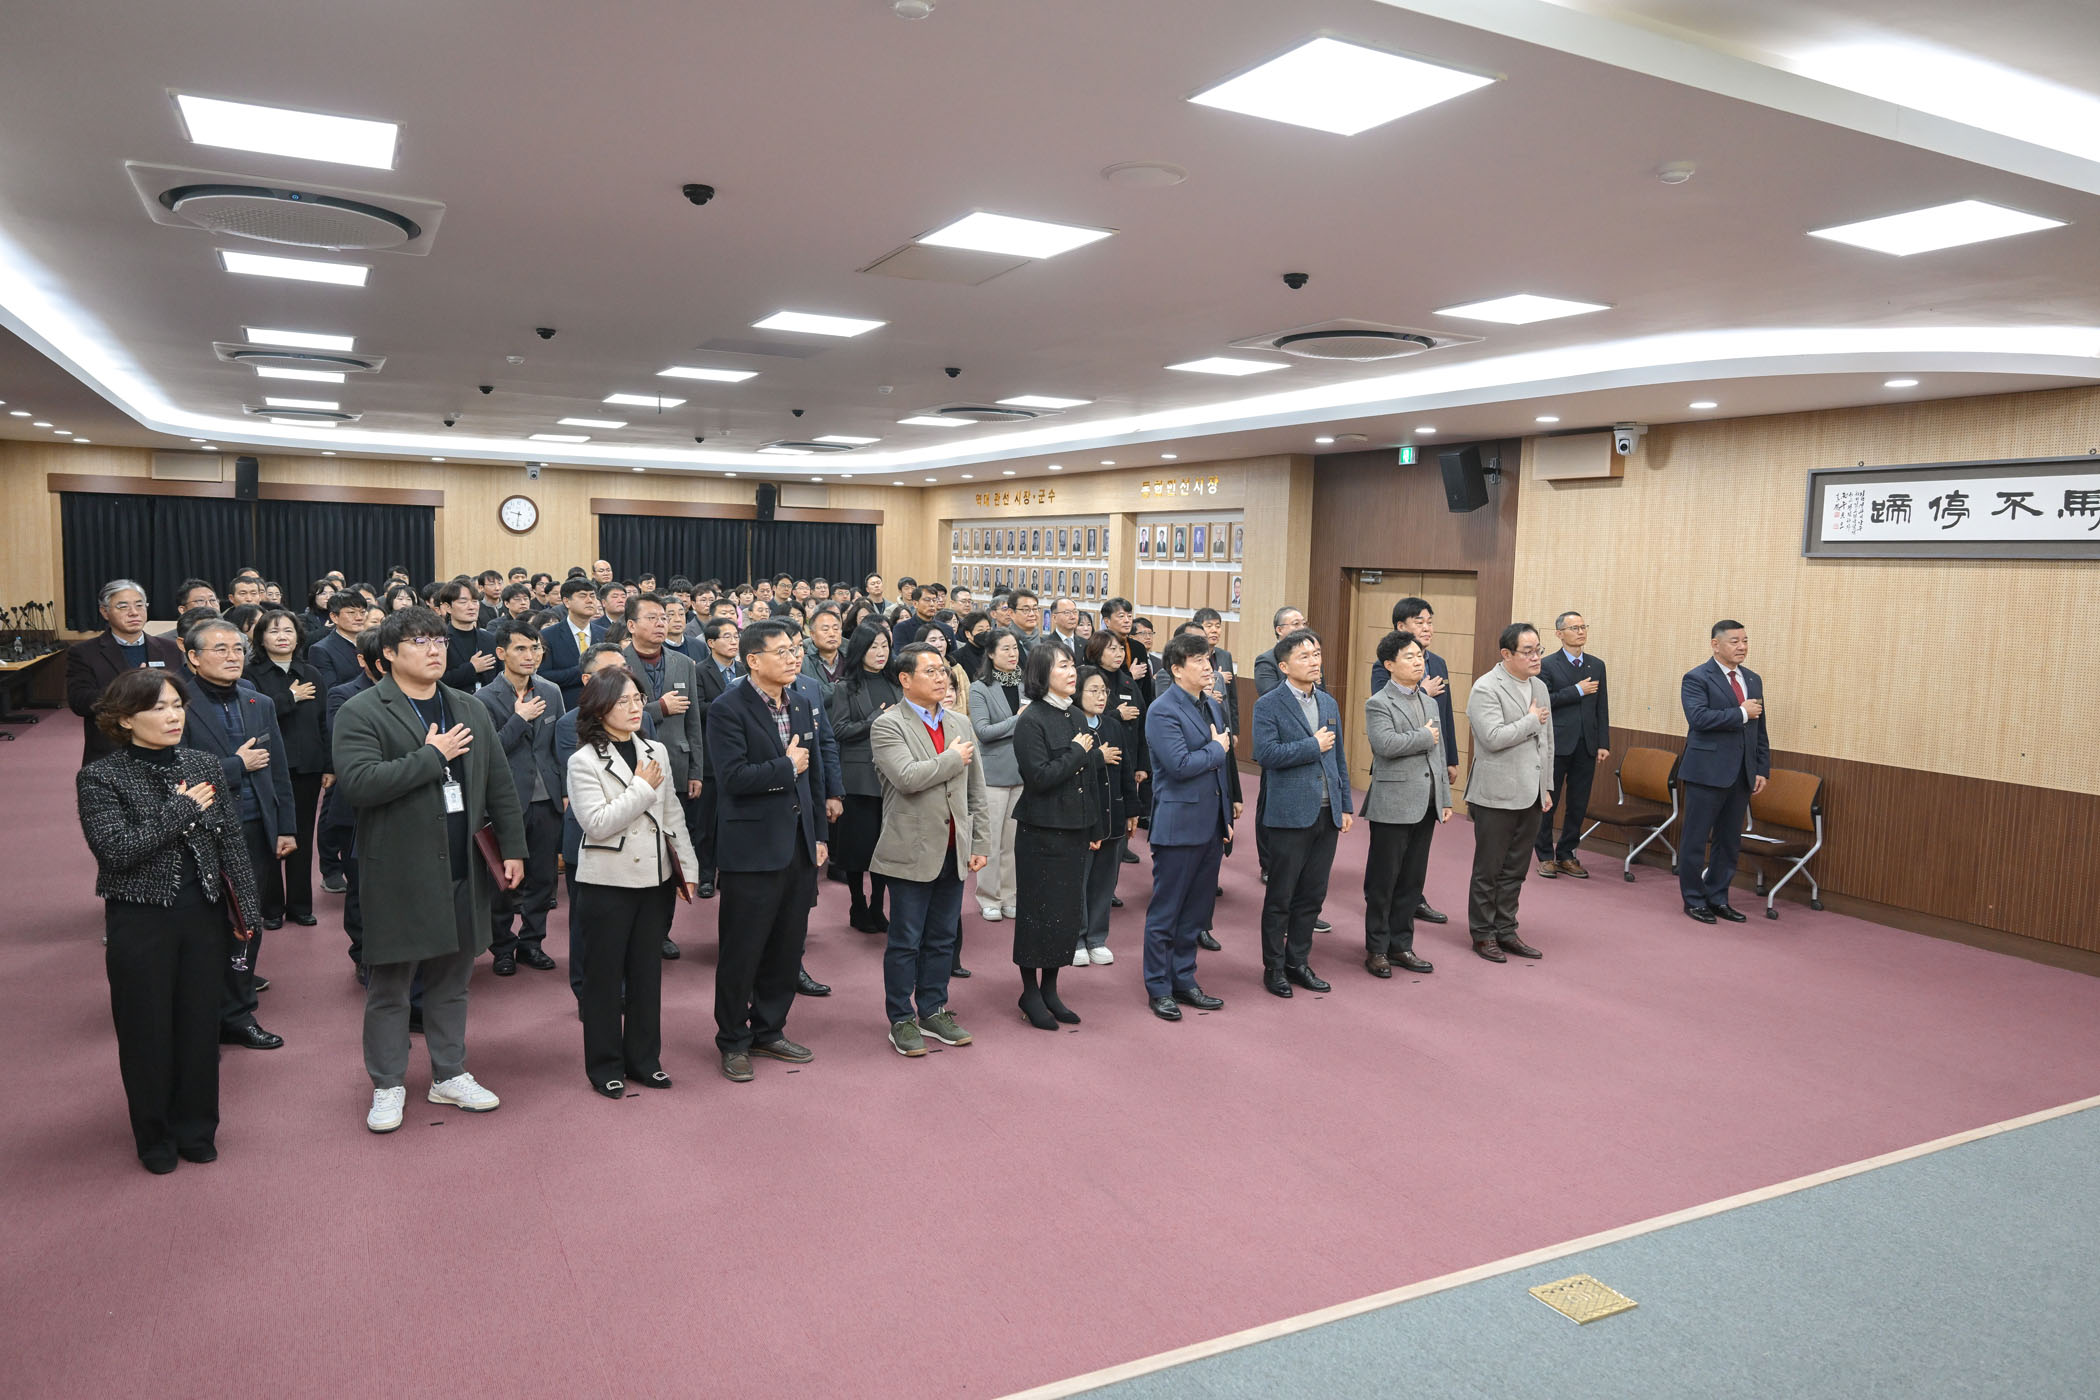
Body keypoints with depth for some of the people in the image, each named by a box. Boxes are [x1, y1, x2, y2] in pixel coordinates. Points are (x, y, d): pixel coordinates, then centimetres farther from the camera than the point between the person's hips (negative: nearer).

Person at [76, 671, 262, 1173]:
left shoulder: (201, 764, 3)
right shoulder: (100, 778, -9)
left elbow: (232, 838, 5)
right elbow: (117, 850, -20)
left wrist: (246, 905, 3)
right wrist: (180, 809, -17)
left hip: (205, 915, 3)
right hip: (141, 921, -3)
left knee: (200, 1023, 11)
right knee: (147, 1031, 9)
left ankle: (196, 1128, 28)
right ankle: (155, 1136, 27)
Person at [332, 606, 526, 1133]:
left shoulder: (471, 710, 11)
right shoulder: (362, 712, -6)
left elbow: (499, 784, 13)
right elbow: (357, 782, -21)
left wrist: (513, 848, 7)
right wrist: (431, 755, -18)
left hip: (463, 871, 5)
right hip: (399, 872, -5)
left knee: (452, 979, 15)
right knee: (390, 985, 7)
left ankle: (449, 1074, 28)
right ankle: (387, 1085, 22)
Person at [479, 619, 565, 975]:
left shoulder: (551, 692, 8)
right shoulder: (486, 699, -8)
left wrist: (564, 790, 8)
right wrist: (519, 718, -17)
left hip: (547, 801, 4)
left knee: (543, 878, 10)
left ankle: (531, 941, 24)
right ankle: (503, 947, 21)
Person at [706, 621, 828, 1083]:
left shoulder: (800, 706, 12)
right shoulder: (727, 709, -11)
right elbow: (734, 777, -22)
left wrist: (820, 835, 12)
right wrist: (786, 767, -11)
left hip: (799, 847, 7)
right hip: (752, 849, -7)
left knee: (787, 949, 14)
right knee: (742, 953, 4)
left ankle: (769, 1030, 30)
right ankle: (733, 1041, 20)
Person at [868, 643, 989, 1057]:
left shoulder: (960, 724, 11)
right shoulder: (887, 725, -9)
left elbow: (977, 791, 13)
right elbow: (907, 777, -25)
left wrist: (979, 844, 8)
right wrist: (952, 758, -12)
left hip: (953, 851, 6)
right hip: (912, 852, -6)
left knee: (943, 939, 14)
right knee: (905, 942, 4)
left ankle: (933, 1012, 28)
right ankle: (902, 1020, 17)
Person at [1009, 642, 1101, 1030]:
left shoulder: (1077, 717, 9)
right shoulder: (1031, 721, -14)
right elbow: (1040, 776, -23)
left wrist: (1096, 828, 14)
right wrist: (1076, 752, -14)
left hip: (1074, 830, 7)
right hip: (1041, 831, -7)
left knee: (1069, 911, 12)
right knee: (1038, 912, 3)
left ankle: (1049, 990, 25)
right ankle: (1030, 993, 17)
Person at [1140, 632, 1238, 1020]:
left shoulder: (1210, 704, 12)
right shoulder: (1163, 711, -14)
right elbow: (1180, 764, -25)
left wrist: (1227, 816, 15)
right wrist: (1217, 748, -9)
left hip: (1211, 824, 8)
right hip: (1179, 825, -8)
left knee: (1196, 911, 15)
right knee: (1165, 912, 3)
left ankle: (1184, 980, 27)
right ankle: (1159, 989, 14)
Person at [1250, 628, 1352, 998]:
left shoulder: (1329, 704, 13)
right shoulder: (1269, 706, -7)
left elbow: (1338, 758, 17)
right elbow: (1266, 753, -20)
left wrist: (1346, 805, 13)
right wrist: (1313, 746, -15)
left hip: (1327, 814, 6)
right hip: (1290, 814, -6)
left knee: (1312, 896, 12)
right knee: (1280, 897, 4)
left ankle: (1298, 962, 24)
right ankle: (1274, 967, 16)